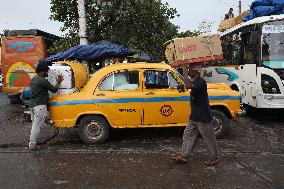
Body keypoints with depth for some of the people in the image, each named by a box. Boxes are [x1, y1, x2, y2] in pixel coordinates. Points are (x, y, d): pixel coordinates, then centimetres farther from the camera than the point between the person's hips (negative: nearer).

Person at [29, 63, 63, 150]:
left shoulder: (33, 79, 13)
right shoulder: (43, 81, -17)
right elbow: (54, 90, -12)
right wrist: (58, 82, 3)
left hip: (32, 104, 10)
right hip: (40, 106, -10)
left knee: (35, 124, 18)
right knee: (37, 126, -4)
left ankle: (33, 141, 26)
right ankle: (32, 144, 1)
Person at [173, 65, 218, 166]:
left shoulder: (201, 82, -23)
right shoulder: (194, 82, 8)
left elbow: (188, 85, -39)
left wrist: (184, 70, -31)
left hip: (203, 117, -9)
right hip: (194, 117, 10)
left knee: (209, 138, 6)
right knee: (188, 135, 11)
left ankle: (214, 159, 21)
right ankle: (183, 156, 19)